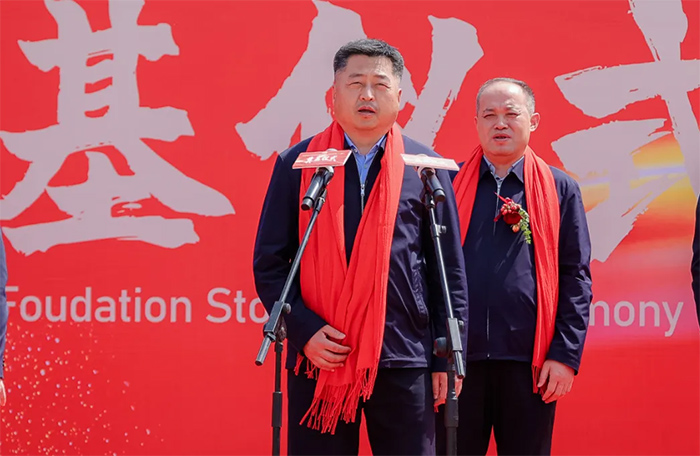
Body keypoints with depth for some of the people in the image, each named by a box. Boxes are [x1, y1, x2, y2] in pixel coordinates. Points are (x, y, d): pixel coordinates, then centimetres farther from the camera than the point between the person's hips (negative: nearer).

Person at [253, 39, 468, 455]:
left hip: (405, 359, 0)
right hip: (318, 357, 0)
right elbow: (269, 263, 6)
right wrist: (304, 330, -8)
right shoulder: (298, 164, 6)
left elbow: (451, 269, 9)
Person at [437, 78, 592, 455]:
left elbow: (576, 278, 5)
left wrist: (566, 354, -3)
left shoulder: (559, 190, 7)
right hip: (456, 357, 0)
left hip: (531, 363, 0)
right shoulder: (449, 184, 8)